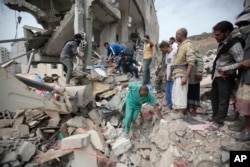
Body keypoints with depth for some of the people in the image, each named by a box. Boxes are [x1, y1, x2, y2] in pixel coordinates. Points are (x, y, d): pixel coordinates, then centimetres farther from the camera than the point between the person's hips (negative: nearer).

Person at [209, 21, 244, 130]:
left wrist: (224, 70, -19)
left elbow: (241, 62, -23)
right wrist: (215, 71, 5)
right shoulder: (222, 43, 6)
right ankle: (215, 116, 33)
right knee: (214, 97, 17)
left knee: (223, 100, 4)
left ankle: (219, 121, 16)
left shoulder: (234, 44, -19)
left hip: (225, 77, -8)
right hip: (216, 75, 8)